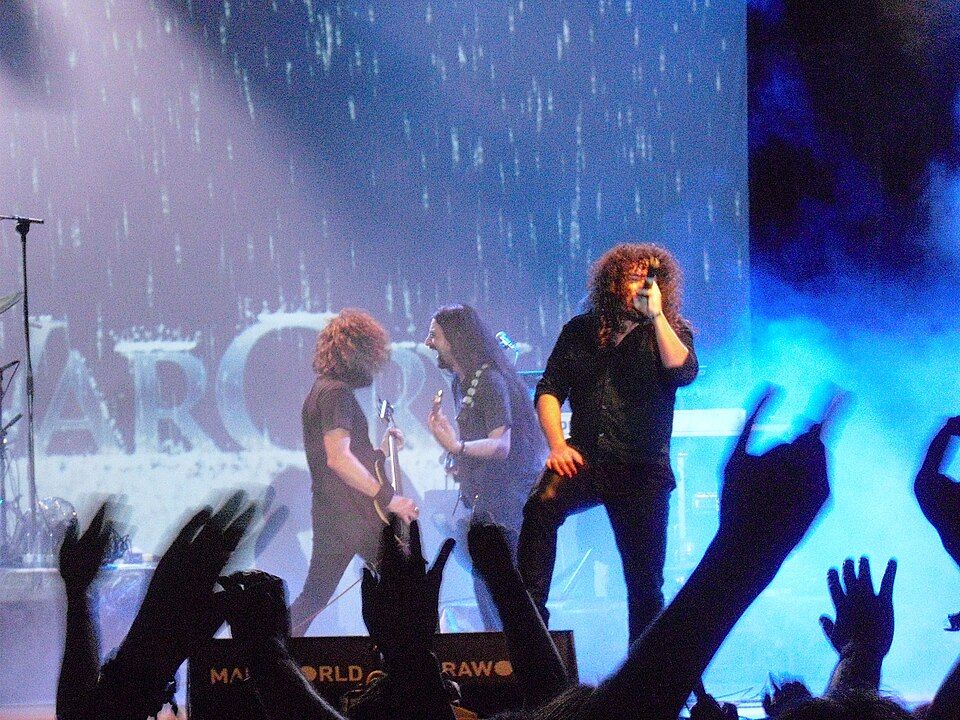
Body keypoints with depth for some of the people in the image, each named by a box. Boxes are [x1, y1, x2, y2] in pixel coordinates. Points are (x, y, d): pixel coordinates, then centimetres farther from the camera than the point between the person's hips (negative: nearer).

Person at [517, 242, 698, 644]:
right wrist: (557, 445, -6)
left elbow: (683, 372, -16)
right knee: (541, 507, -30)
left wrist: (655, 314, -16)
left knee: (645, 579, -1)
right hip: (584, 459, 1)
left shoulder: (672, 332, 6)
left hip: (641, 470, -1)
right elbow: (549, 389, 9)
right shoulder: (581, 331, 12)